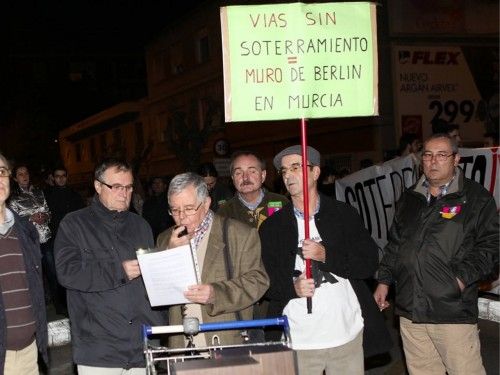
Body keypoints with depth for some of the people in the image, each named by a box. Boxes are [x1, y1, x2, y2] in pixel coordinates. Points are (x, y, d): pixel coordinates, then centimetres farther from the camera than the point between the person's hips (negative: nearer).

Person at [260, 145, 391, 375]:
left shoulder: (344, 214, 4)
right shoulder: (272, 226, 5)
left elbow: (369, 265, -1)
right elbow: (264, 280, 3)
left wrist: (326, 255, -16)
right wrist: (292, 287, -17)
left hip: (348, 336, 0)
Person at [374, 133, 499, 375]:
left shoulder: (476, 198, 0)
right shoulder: (409, 198, 16)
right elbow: (394, 243, 22)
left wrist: (463, 278, -15)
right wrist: (384, 280, 17)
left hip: (453, 311, -5)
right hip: (410, 309, 5)